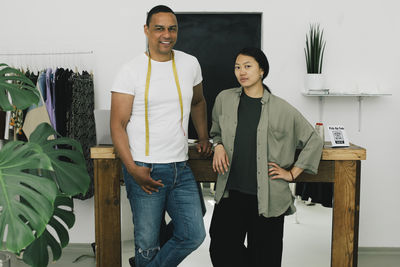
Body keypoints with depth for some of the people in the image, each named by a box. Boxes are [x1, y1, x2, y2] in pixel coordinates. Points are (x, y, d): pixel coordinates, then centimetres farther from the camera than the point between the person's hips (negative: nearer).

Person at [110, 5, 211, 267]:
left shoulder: (190, 64, 7)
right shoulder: (132, 71, -6)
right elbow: (118, 125, -7)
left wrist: (204, 137, 17)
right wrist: (132, 168, -17)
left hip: (181, 168, 5)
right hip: (145, 170, -4)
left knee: (194, 236, 5)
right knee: (148, 242, 5)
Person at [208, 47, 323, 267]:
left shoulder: (281, 109, -2)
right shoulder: (224, 99, 6)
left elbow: (313, 141, 7)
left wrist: (292, 173, 4)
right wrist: (218, 146, 1)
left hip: (267, 197, -2)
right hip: (231, 192, 2)